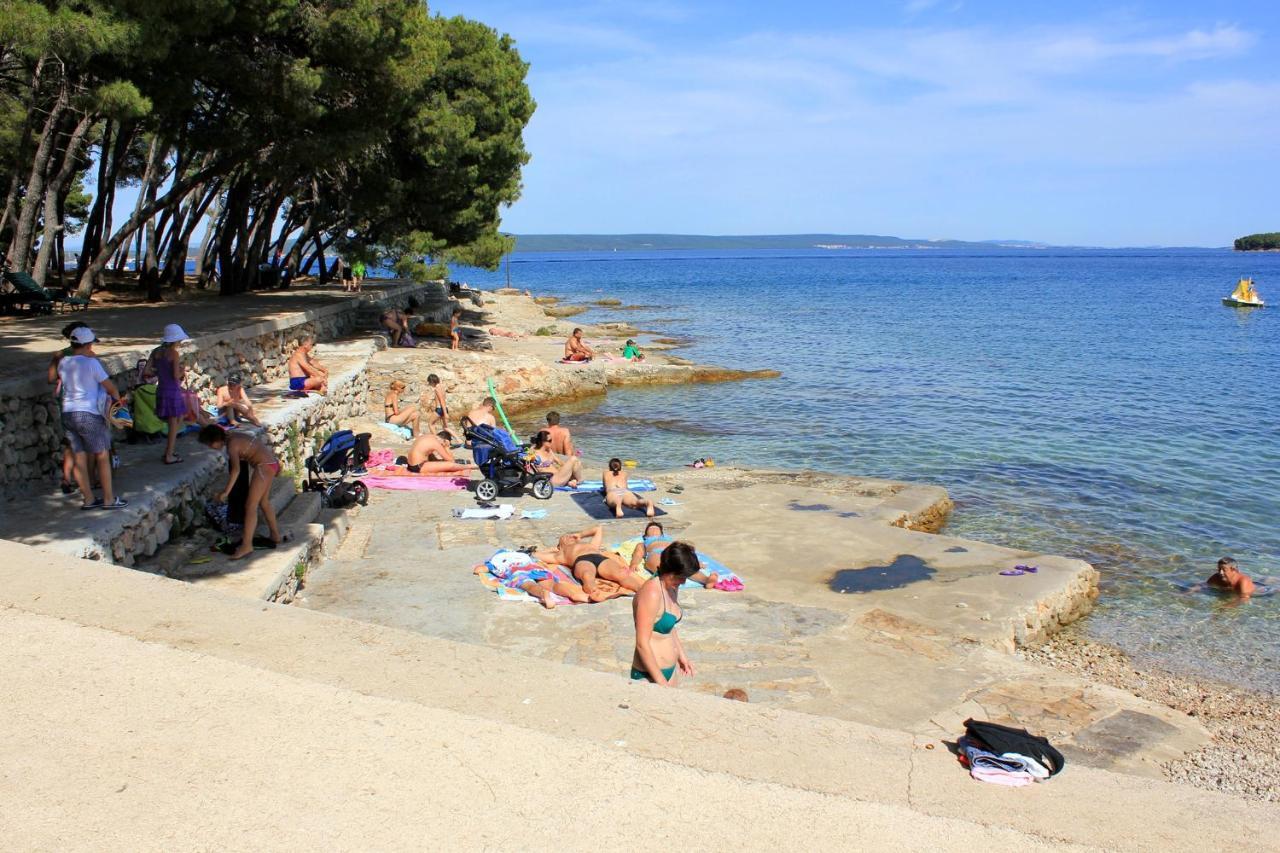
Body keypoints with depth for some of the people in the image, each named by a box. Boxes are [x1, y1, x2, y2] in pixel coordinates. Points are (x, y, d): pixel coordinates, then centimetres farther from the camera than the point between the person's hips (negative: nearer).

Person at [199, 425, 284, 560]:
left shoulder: (232, 444, -16)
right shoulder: (233, 436, 11)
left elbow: (236, 469, -29)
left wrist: (226, 492, -30)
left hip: (264, 466, -10)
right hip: (271, 463, 10)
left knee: (250, 506, -8)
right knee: (264, 502, 23)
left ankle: (247, 546, -9)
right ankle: (275, 535, 35)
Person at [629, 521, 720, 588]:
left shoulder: (672, 540, 43)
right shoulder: (643, 544, 39)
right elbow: (638, 553, 18)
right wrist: (634, 564, -6)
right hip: (655, 554, -1)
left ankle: (707, 579, -66)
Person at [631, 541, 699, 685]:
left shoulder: (672, 587, 4)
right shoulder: (651, 593, -23)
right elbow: (642, 644, -23)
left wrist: (681, 654, 22)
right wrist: (661, 681, -21)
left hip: (670, 669, 9)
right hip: (649, 675, -9)